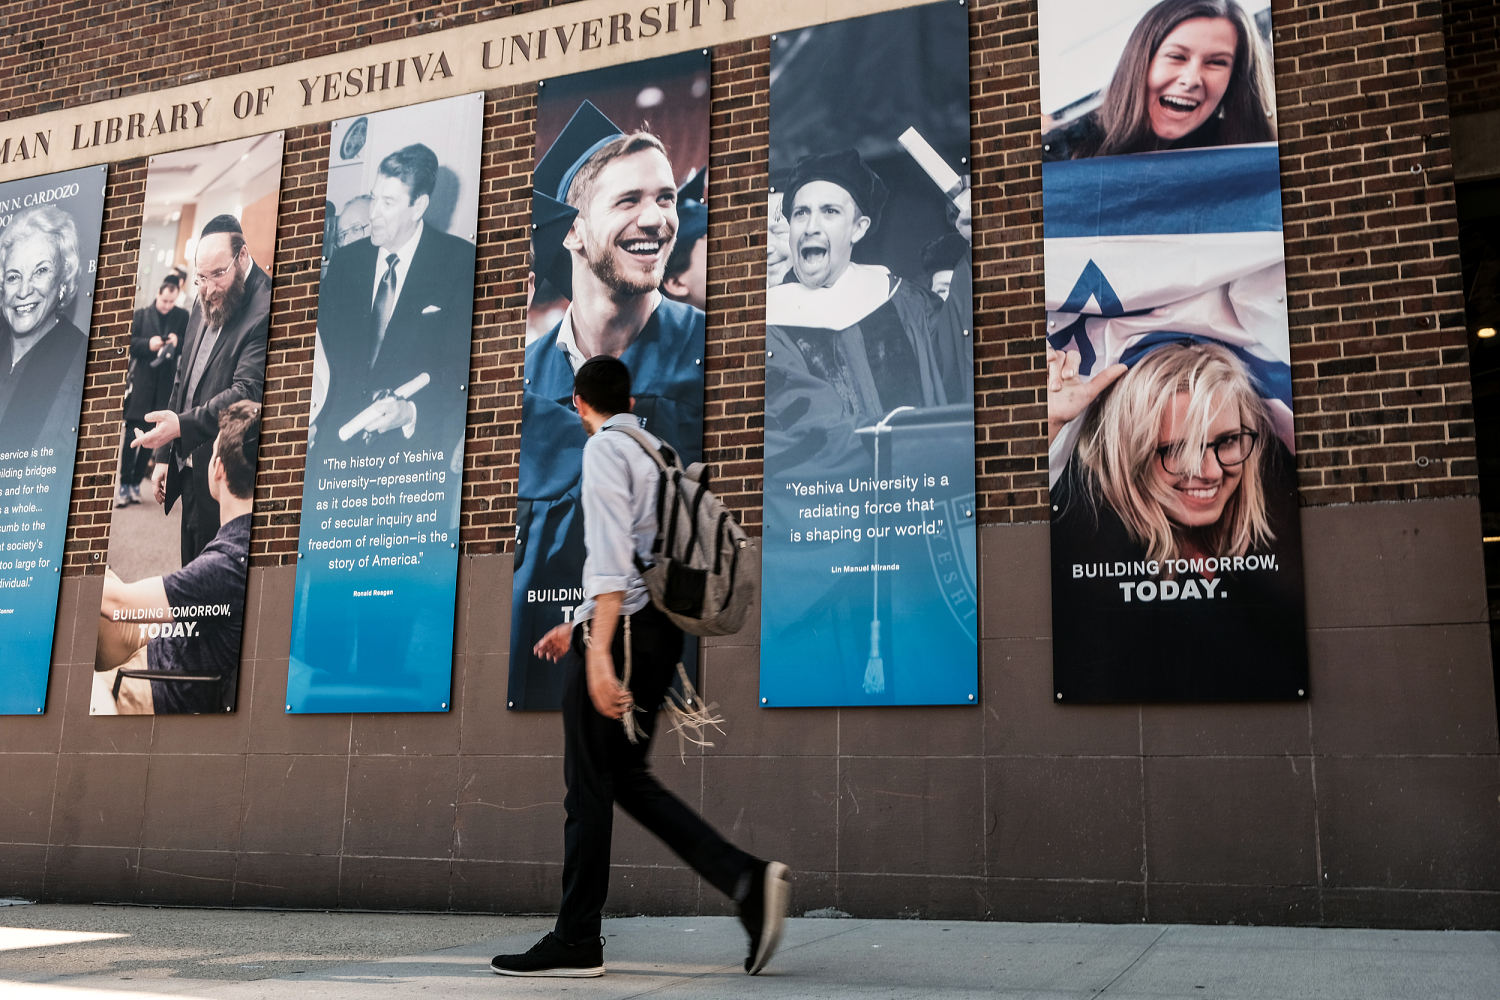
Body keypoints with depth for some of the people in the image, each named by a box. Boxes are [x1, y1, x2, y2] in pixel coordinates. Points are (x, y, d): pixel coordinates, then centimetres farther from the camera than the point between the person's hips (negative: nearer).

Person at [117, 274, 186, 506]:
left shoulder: (183, 317, 7)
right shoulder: (141, 314, 5)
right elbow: (129, 343, 4)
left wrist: (178, 341, -12)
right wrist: (148, 344, -13)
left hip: (164, 385, 1)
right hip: (140, 380, -1)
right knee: (132, 433, -5)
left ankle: (136, 483, 12)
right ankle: (124, 484, -2)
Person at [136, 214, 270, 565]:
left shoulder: (264, 309, -18)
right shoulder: (205, 303, 10)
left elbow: (247, 392, -25)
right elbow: (182, 378, 16)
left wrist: (182, 425, -33)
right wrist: (164, 454, 15)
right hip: (188, 469, 8)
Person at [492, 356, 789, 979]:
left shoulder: (605, 448, -6)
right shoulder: (656, 450, 20)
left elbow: (611, 553, -19)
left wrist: (599, 652, -26)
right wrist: (578, 627, 31)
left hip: (625, 631, -9)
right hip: (661, 629, 9)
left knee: (589, 788, 1)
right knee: (627, 778, 14)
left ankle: (576, 943, 10)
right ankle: (746, 879, 3)